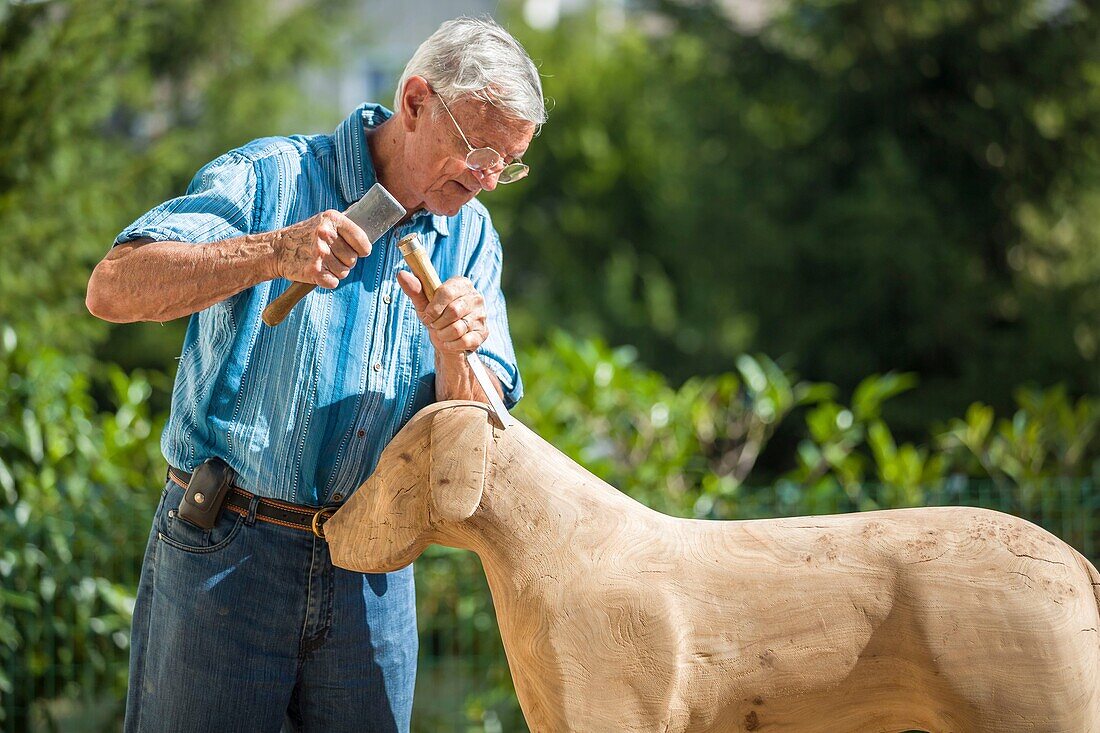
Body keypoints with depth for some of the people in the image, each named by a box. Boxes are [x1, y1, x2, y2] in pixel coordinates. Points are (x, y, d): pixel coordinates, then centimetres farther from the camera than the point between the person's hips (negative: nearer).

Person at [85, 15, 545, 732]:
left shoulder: (471, 236, 7)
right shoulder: (272, 177, -7)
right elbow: (112, 288, -19)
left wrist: (452, 350, -20)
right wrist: (271, 253, -31)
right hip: (228, 551, -4)